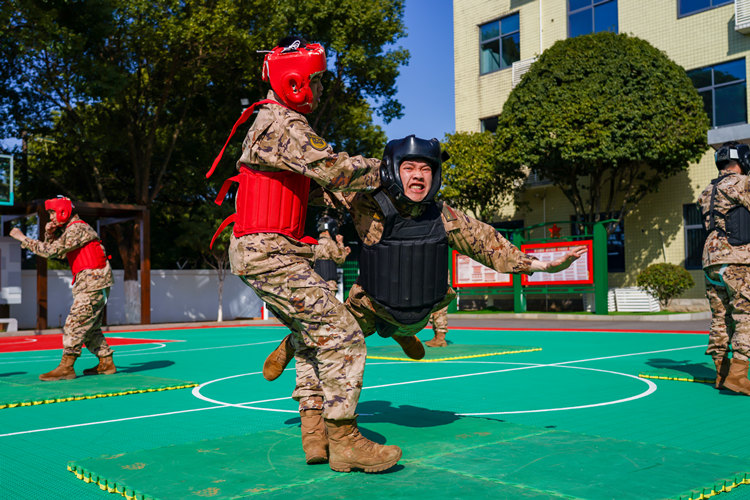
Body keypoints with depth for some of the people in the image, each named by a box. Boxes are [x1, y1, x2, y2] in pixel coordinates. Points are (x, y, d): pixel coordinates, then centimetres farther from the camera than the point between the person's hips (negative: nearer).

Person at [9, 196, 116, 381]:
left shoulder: (77, 228, -13)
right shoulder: (67, 229, 19)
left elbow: (52, 251, -19)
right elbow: (55, 252, 22)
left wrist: (22, 238, -12)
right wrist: (49, 234, 6)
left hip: (94, 283, -10)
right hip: (89, 284, 10)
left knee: (74, 323, -11)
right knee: (90, 327, 13)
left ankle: (66, 367, -10)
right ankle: (106, 363, 18)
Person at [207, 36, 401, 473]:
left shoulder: (270, 119, 19)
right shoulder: (285, 126, -14)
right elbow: (335, 171, -20)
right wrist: (384, 169, -4)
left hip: (264, 251, 11)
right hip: (269, 254, -11)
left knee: (313, 334, 16)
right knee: (342, 337, -10)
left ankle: (315, 435, 17)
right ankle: (344, 441, -3)